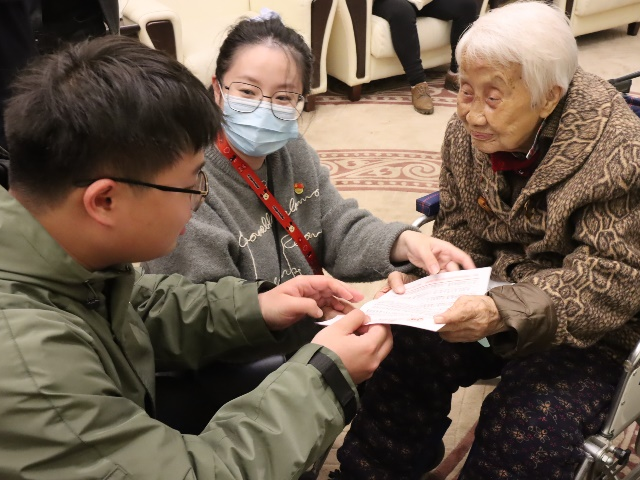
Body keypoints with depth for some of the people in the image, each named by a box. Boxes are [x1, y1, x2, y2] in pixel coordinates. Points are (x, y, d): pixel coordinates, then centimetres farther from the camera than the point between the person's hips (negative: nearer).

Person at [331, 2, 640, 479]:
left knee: (532, 433, -26)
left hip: (582, 329, -4)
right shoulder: (467, 131, -6)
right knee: (398, 358, -17)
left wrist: (504, 313, -38)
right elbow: (459, 233, 3)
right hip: (484, 302, 4)